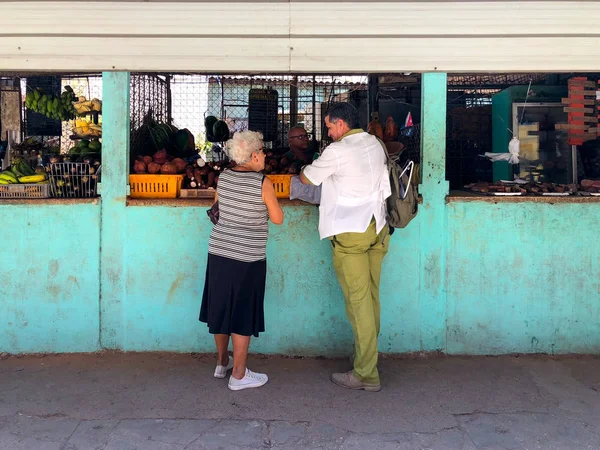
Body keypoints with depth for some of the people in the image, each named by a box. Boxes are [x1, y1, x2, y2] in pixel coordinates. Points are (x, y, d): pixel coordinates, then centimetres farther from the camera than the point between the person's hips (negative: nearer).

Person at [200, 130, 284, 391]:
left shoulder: (224, 177, 3)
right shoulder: (263, 183, -13)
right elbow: (278, 219, -5)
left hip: (218, 252, 6)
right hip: (248, 257, -6)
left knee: (221, 307, 16)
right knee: (243, 314, 3)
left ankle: (222, 363, 32)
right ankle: (238, 375, 11)